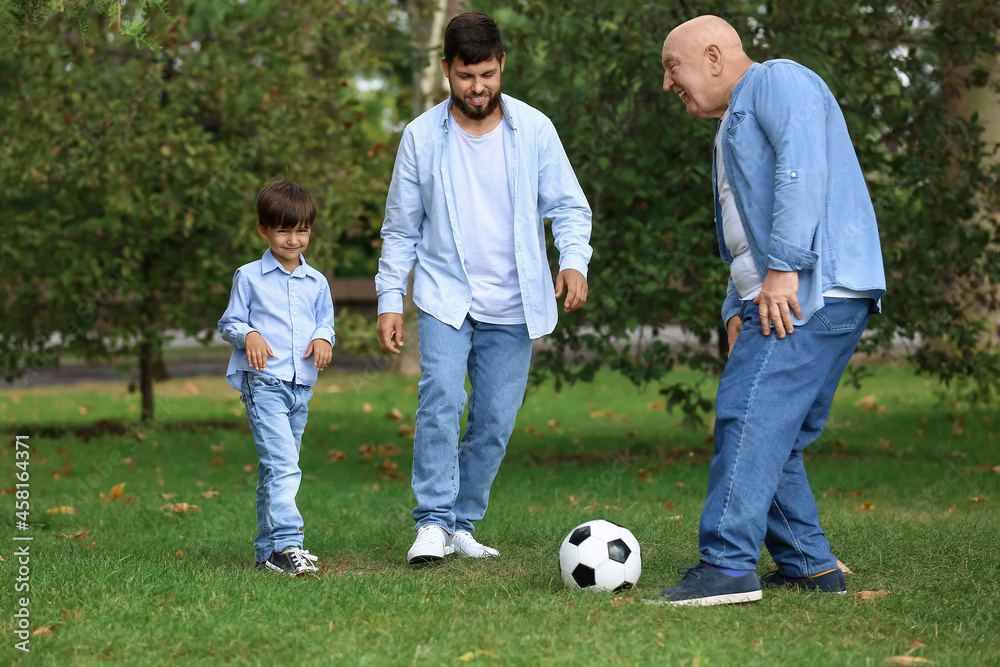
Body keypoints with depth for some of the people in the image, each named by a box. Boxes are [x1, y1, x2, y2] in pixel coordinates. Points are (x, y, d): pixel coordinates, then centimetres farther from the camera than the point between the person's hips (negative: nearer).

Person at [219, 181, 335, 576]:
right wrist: (248, 335, -17)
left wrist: (324, 338, -4)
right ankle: (287, 544, -24)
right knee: (281, 465, -19)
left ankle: (267, 550, 18)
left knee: (279, 470, 11)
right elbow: (229, 323, 5)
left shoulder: (316, 283, 14)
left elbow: (325, 322, 19)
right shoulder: (249, 277, 2)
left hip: (301, 386, 5)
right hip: (263, 383, -5)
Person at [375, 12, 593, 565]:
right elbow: (401, 229, 6)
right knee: (441, 399, -19)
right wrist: (389, 300, 0)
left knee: (496, 419, 3)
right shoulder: (421, 137, 0)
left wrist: (574, 260, -17)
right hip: (445, 297, -1)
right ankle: (433, 523, -15)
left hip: (513, 308, 1)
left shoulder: (534, 130, -1)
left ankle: (462, 523, 17)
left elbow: (568, 205, 2)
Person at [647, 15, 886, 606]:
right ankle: (809, 564, 13)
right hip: (780, 295, 10)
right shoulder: (735, 126, 31)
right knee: (773, 438, 9)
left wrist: (783, 267, -23)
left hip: (809, 291, -10)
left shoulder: (777, 80, 0)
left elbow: (803, 166, -17)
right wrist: (738, 309, 14)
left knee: (750, 418, -18)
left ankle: (728, 566, -23)